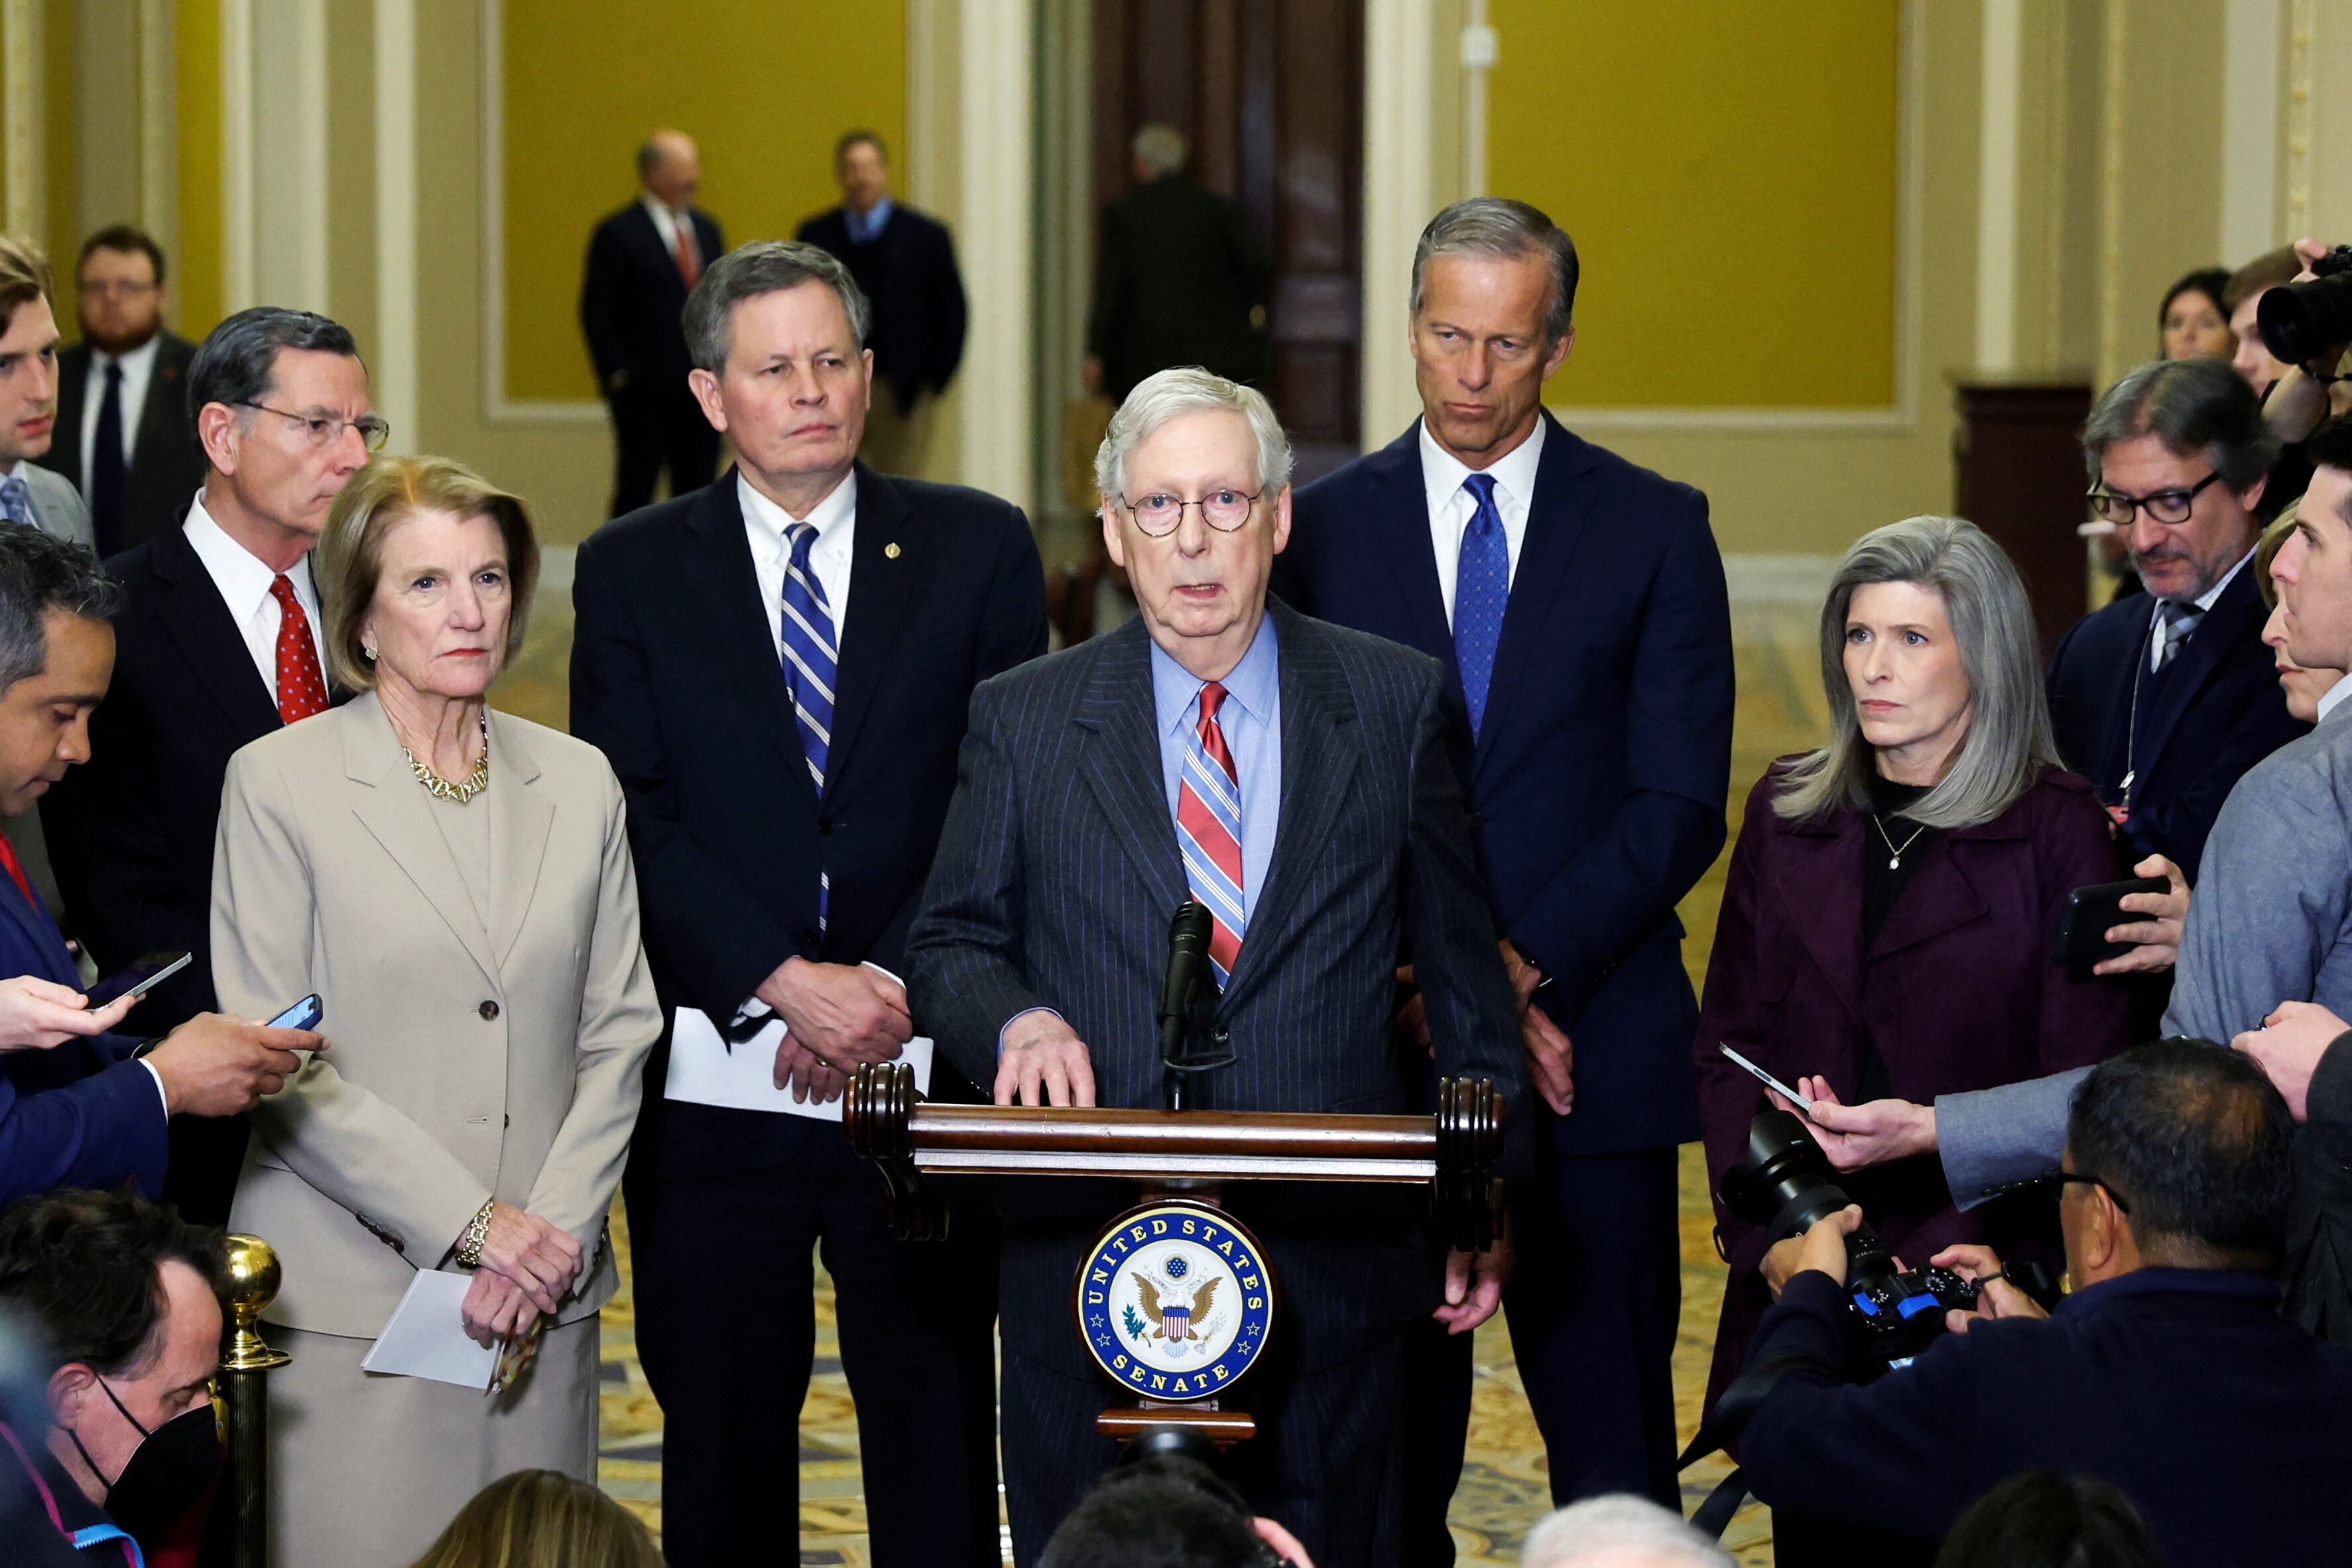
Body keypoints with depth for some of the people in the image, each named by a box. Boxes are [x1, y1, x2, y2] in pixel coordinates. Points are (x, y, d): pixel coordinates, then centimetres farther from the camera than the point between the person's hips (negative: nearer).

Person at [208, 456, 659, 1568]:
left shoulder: (578, 783, 11)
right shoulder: (277, 784, -2)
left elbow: (619, 1035, 10)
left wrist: (553, 1234, -5)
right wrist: (469, 1224, -11)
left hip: (541, 1300, 4)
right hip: (345, 1300, -4)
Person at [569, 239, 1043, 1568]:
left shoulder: (980, 549, 6)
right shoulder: (632, 573, 5)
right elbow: (635, 821, -3)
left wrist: (894, 986, -11)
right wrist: (787, 983, -14)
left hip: (925, 1071, 0)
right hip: (713, 1093, 0)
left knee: (938, 1447, 5)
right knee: (722, 1452, 8)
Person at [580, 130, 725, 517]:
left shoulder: (706, 228, 13)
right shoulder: (618, 234, -6)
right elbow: (596, 314, -7)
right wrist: (617, 377, -11)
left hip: (702, 392, 6)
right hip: (644, 396, -6)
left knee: (697, 492, 8)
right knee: (636, 490, -2)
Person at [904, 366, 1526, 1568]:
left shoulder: (1397, 703, 4)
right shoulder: (1023, 721, 5)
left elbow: (1463, 959, 9)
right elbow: (950, 945, 10)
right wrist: (1017, 1019, -13)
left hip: (1334, 1265, 0)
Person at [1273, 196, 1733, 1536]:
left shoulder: (1655, 527, 5)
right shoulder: (1323, 528, 7)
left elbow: (1680, 805, -2)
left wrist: (1525, 967, -13)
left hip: (1592, 1048, -1)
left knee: (1615, 1452, 1)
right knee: (1389, 1447, 5)